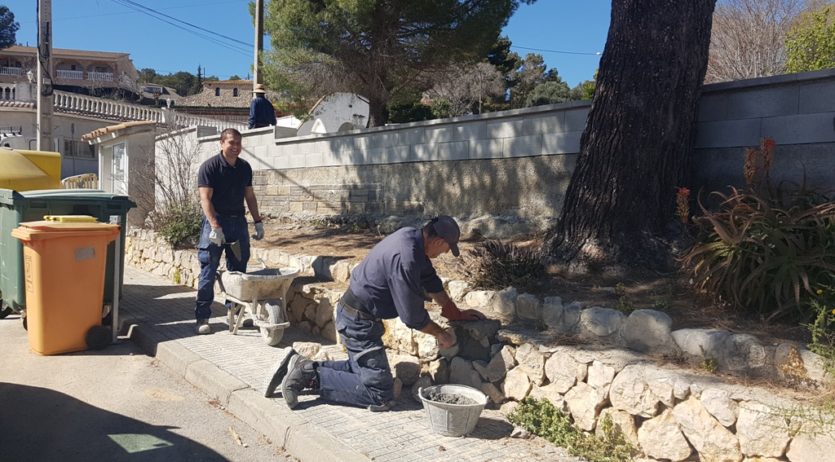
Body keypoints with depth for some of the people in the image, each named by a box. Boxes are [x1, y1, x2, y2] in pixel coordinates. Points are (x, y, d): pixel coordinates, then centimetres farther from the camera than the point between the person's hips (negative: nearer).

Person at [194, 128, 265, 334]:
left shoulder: (245, 167, 9)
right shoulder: (209, 166, -9)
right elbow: (205, 199, -15)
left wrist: (258, 221, 12)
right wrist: (215, 227, -23)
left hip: (238, 221, 6)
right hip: (215, 221, -5)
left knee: (238, 271, 9)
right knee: (208, 272, -2)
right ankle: (202, 318, 3)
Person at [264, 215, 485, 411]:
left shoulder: (412, 237, 1)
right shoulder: (405, 257, -28)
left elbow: (430, 281, 16)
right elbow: (412, 316, -22)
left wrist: (456, 314, 19)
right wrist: (441, 334, -5)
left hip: (352, 312, 10)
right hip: (359, 321, -10)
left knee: (360, 368, 26)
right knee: (380, 394, -7)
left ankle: (303, 366, 17)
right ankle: (311, 377, -6)